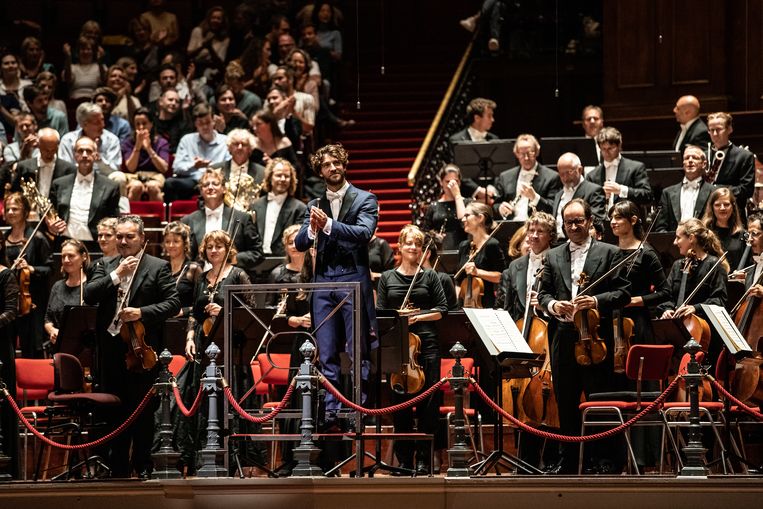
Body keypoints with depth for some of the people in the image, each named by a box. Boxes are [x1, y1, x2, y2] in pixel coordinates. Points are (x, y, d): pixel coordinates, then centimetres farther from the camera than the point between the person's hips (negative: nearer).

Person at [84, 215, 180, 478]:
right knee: (115, 410, 9)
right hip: (111, 348, 4)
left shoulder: (158, 267, 1)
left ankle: (142, 466, 10)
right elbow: (89, 296, -2)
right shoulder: (105, 267, 12)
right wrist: (117, 275, -11)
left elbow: (173, 303, -6)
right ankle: (118, 466, 16)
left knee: (142, 411, 1)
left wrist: (142, 313, -18)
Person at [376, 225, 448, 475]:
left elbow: (442, 310, 5)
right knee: (400, 402, 0)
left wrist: (419, 317, -8)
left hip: (427, 344, -1)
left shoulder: (430, 277, 10)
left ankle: (423, 459, 2)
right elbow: (379, 313, 7)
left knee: (427, 402, -4)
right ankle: (404, 458, 8)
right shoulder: (387, 278, 12)